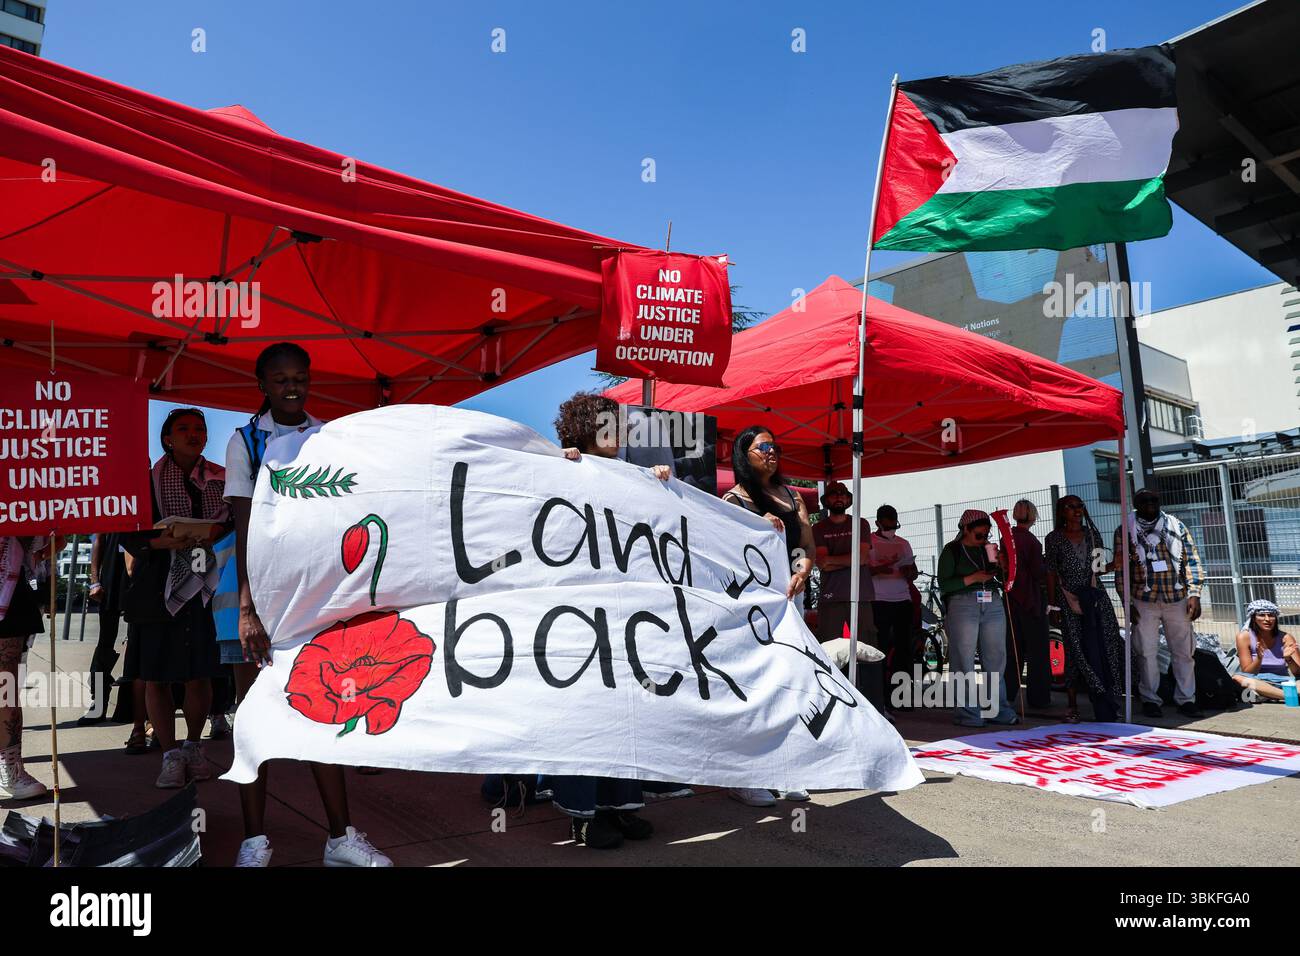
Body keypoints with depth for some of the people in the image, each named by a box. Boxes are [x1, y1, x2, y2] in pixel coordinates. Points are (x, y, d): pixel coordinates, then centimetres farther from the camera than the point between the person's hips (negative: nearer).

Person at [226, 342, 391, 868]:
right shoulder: (246, 440, 1)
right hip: (260, 587, -2)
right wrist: (248, 608, -15)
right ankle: (255, 841, 17)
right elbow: (245, 527, -7)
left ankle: (341, 836, 14)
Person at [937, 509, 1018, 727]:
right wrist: (972, 578, -14)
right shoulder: (952, 551, 2)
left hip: (993, 605, 5)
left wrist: (999, 563, -1)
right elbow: (944, 584, -6)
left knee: (996, 660, 5)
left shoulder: (989, 549, 16)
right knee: (964, 662, -4)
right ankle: (967, 713, 2)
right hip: (962, 606, -5)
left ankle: (999, 711, 14)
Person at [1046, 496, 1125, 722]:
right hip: (1069, 598, -4)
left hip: (1094, 595, 4)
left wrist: (1113, 565, -5)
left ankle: (1108, 702, 4)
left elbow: (1096, 568, 17)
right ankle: (1073, 706, 4)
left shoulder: (1093, 534, 11)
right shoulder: (1054, 538, 0)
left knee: (1107, 645, -5)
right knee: (1076, 649, -4)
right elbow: (1051, 574, -1)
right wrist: (1053, 606, -5)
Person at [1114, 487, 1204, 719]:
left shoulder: (1176, 526, 7)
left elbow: (1192, 560, 5)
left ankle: (1186, 699, 17)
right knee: (1147, 652, 2)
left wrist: (1194, 595, -4)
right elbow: (1120, 570, 2)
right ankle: (1150, 700, 13)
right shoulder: (1126, 531, 2)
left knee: (1184, 651, 6)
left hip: (1177, 598, 2)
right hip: (1144, 601, -2)